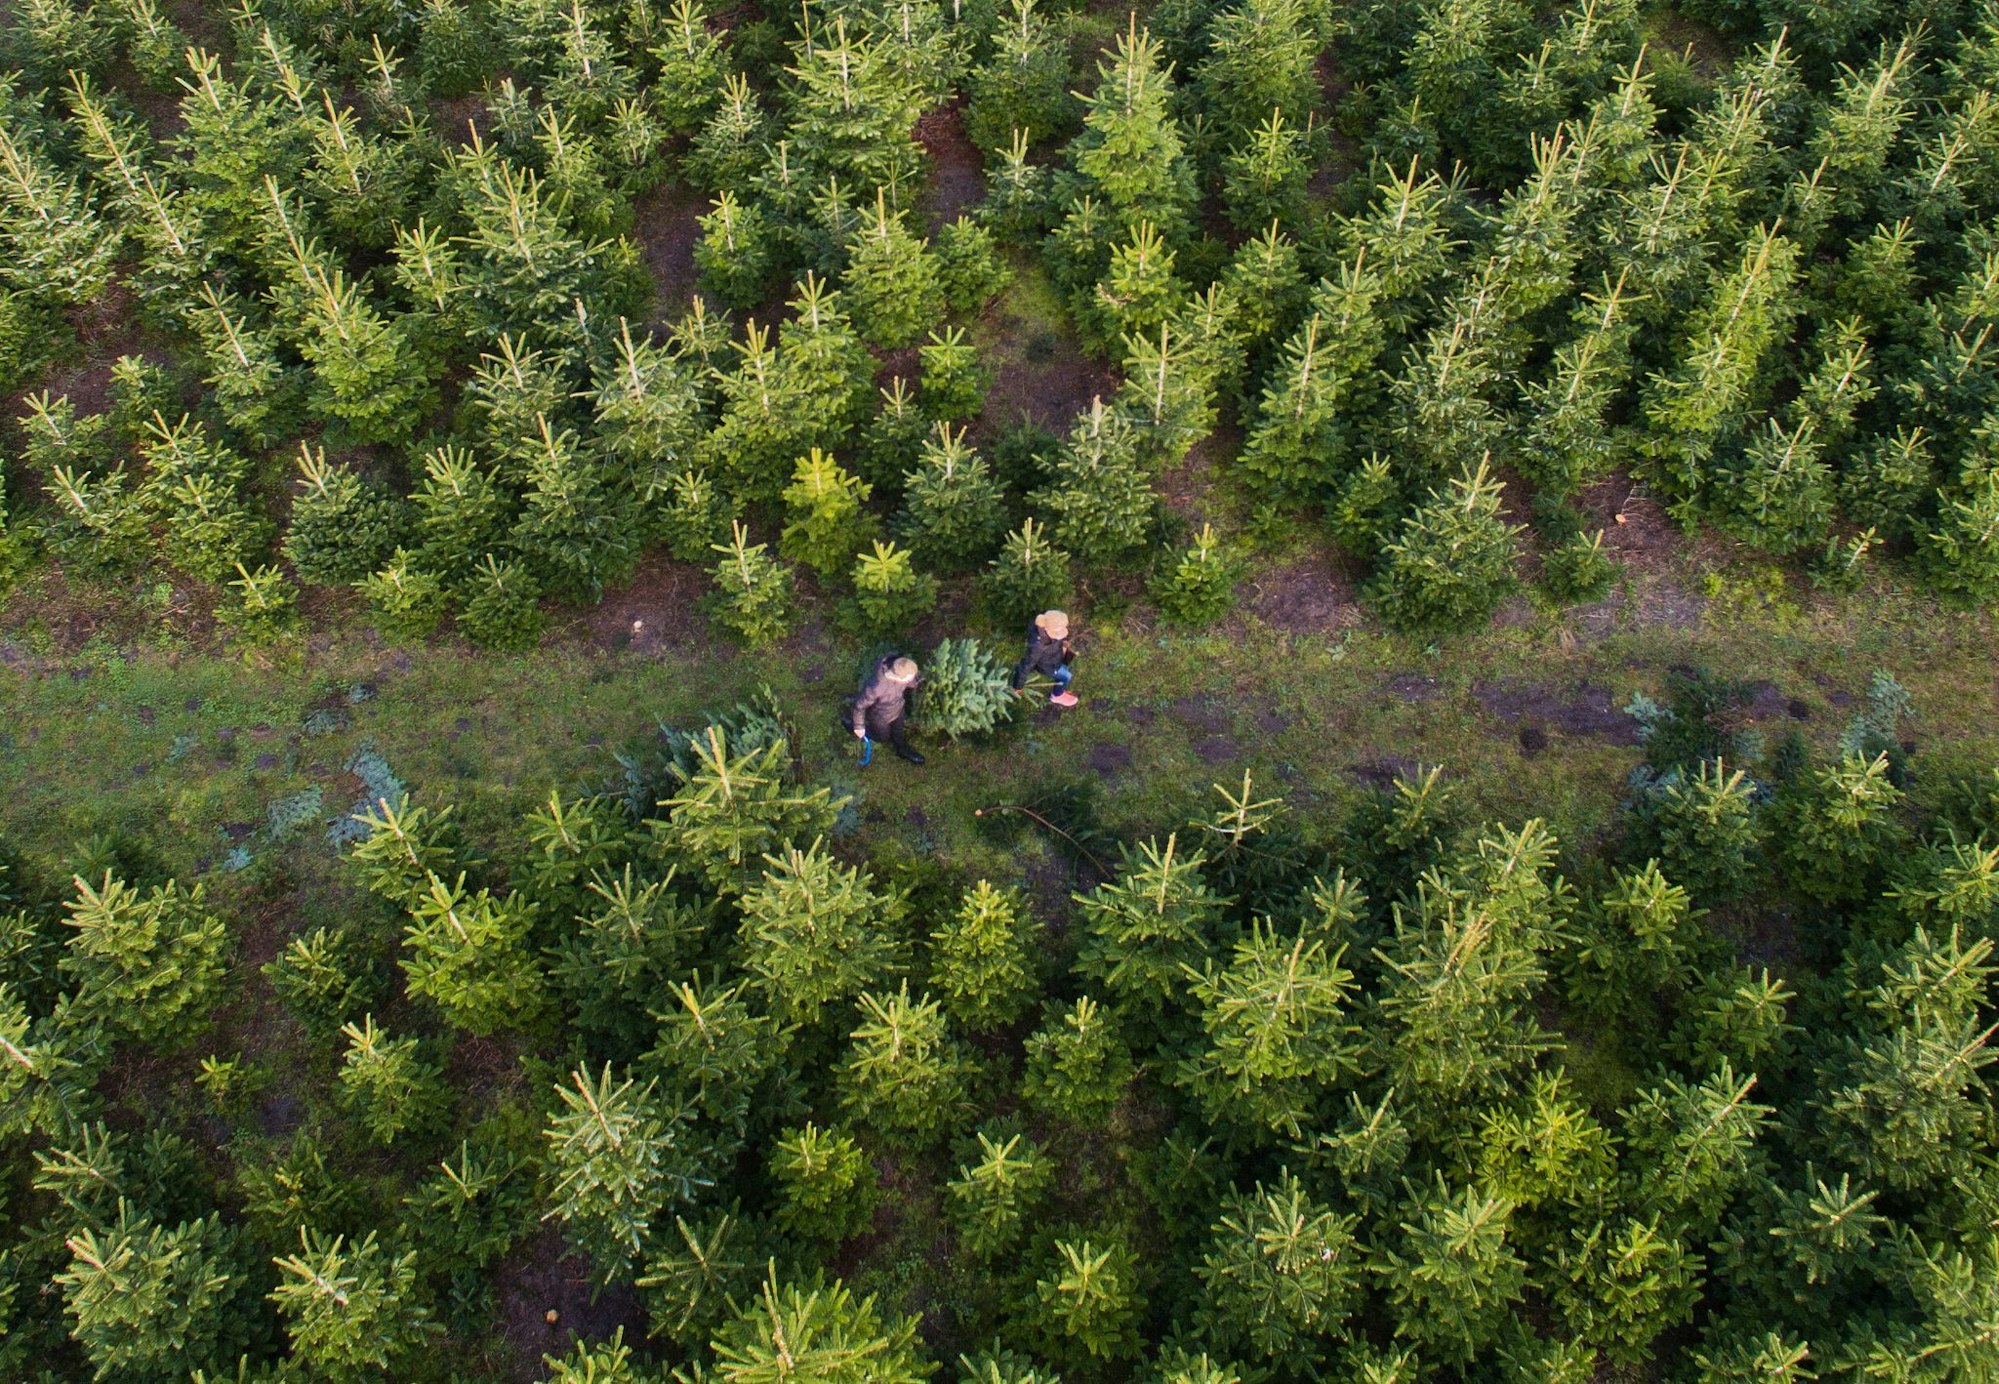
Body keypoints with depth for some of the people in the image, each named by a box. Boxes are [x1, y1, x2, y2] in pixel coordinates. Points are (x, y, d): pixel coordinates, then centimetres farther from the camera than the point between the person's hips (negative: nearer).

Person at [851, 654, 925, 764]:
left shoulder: (900, 667, -33)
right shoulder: (875, 688, -47)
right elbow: (860, 705, -27)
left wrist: (913, 685, 16)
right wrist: (859, 727, -12)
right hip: (880, 717, -4)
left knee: (899, 730, 29)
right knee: (883, 736, 27)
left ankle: (903, 749, 57)